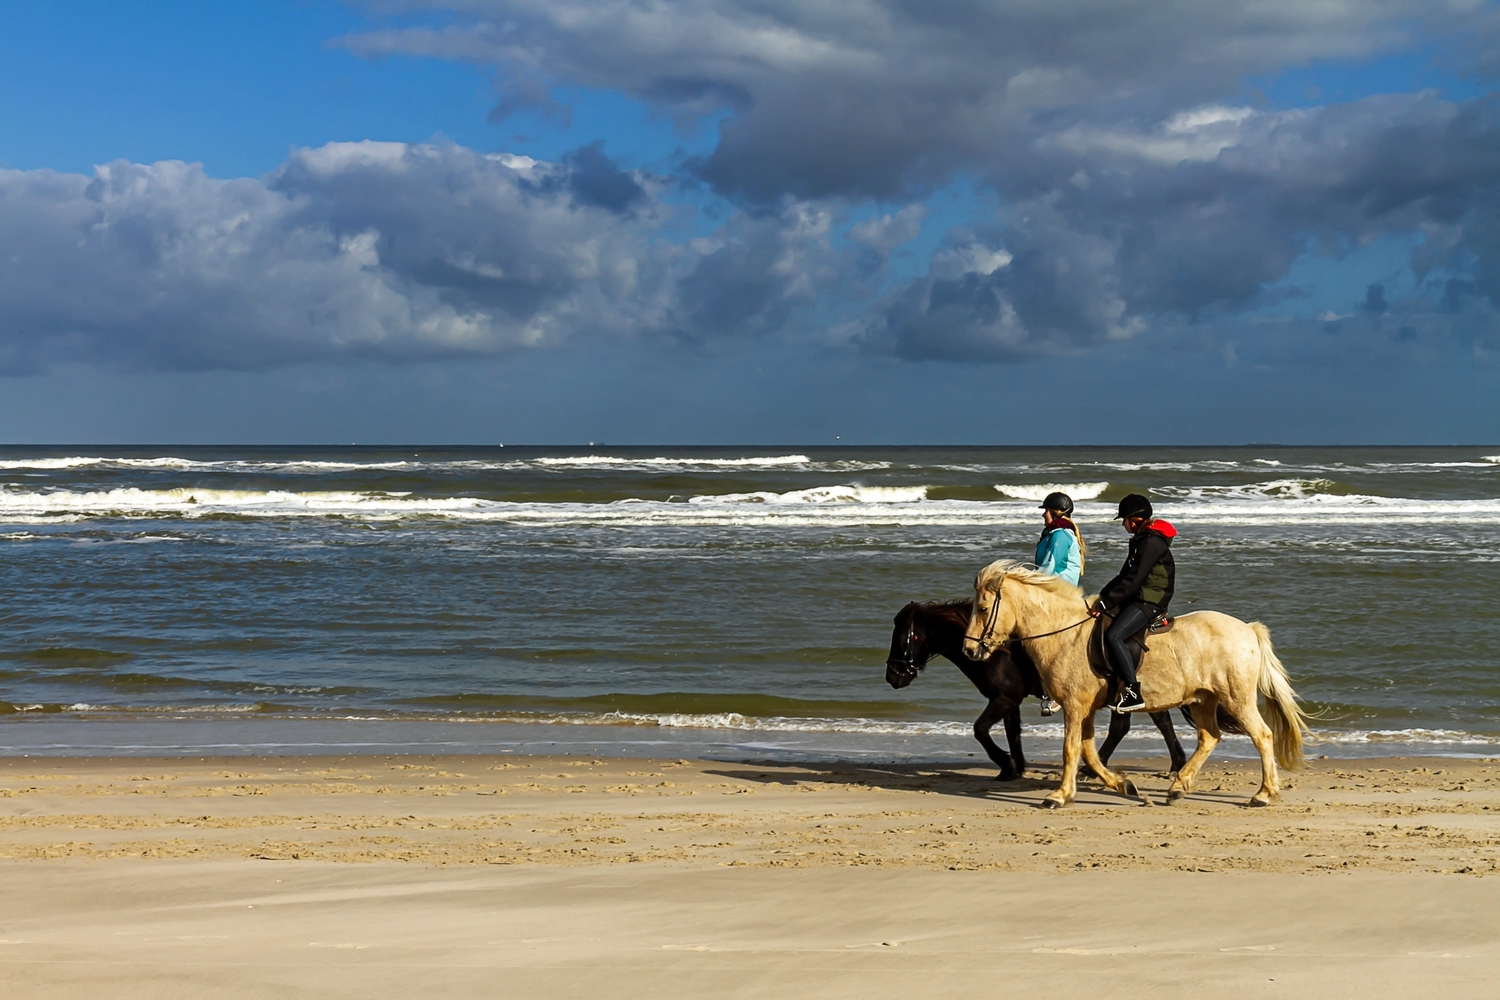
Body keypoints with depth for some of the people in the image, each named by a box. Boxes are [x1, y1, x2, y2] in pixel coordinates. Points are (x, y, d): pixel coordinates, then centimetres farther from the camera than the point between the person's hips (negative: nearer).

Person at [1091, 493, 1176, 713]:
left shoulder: (1151, 543, -14)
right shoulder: (1141, 541, 18)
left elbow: (1133, 581, -20)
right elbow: (1125, 576, 23)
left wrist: (1105, 603, -19)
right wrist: (1102, 596, 12)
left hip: (1149, 603, -11)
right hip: (1136, 600, 11)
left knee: (1113, 636, -28)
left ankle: (1133, 692, -30)